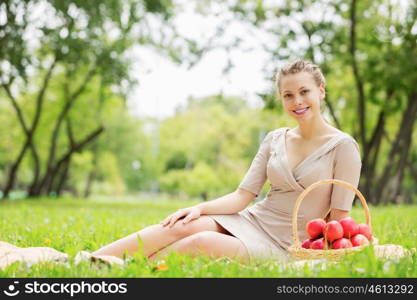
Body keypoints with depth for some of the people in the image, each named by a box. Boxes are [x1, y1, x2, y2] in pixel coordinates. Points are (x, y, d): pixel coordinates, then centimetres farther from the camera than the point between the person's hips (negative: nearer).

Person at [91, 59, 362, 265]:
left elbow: (339, 219, -5)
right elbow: (243, 196, 5)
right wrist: (201, 208, -11)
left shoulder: (343, 147, -5)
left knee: (204, 242, -31)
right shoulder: (275, 140, 11)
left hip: (286, 245, -4)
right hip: (252, 220, 5)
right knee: (182, 226, -24)